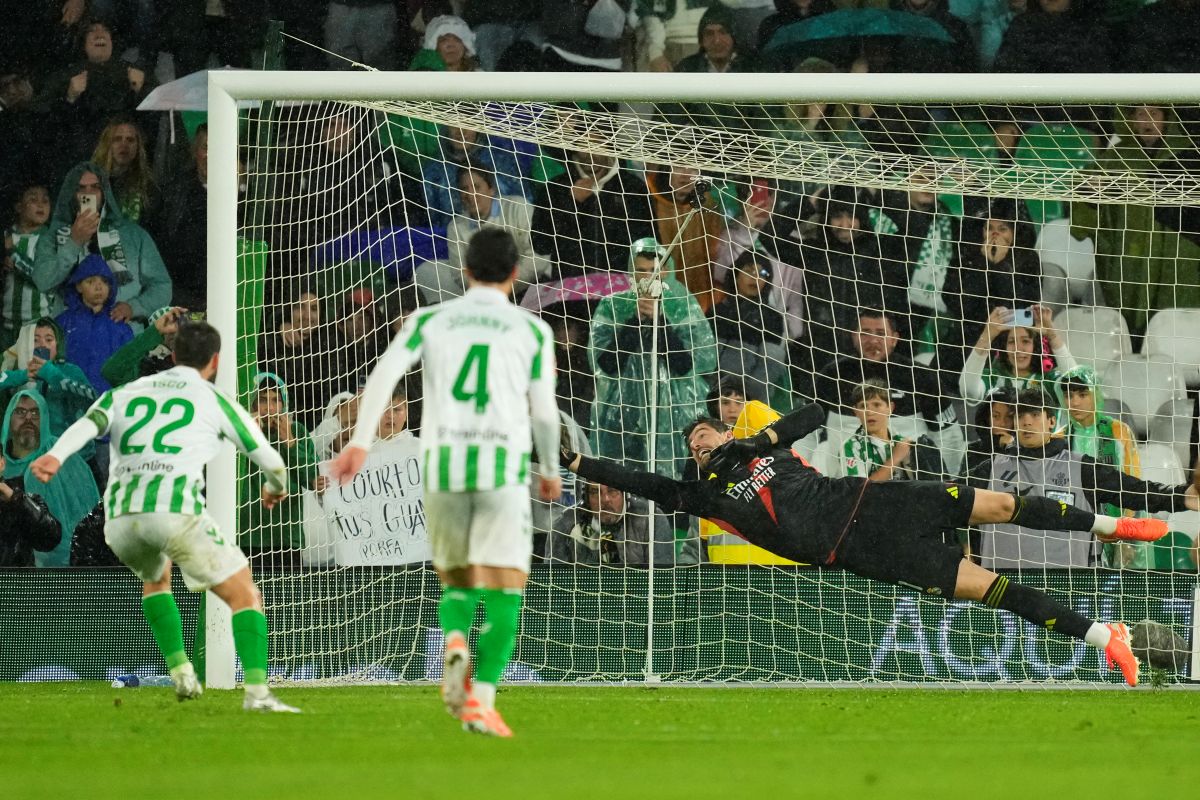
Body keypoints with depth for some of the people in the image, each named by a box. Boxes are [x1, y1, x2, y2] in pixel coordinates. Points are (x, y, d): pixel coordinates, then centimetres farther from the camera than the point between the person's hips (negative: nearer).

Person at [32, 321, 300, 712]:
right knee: (245, 596, 5)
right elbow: (269, 459, 19)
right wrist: (276, 487, 42)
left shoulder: (124, 393, 25)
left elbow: (86, 426, 3)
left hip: (120, 516, 4)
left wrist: (55, 457, -15)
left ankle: (180, 672, 23)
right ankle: (257, 691, -15)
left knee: (155, 578, 36)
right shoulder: (214, 400, 15)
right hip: (177, 509, -4)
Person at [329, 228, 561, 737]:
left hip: (442, 465, 2)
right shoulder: (532, 330, 9)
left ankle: (455, 644, -13)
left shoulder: (430, 321, 12)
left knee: (456, 580, 19)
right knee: (503, 591, 0)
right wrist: (550, 471, 23)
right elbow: (543, 412, 7)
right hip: (504, 465, -2)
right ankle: (481, 699, -16)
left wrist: (360, 442, -9)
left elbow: (383, 374, -3)